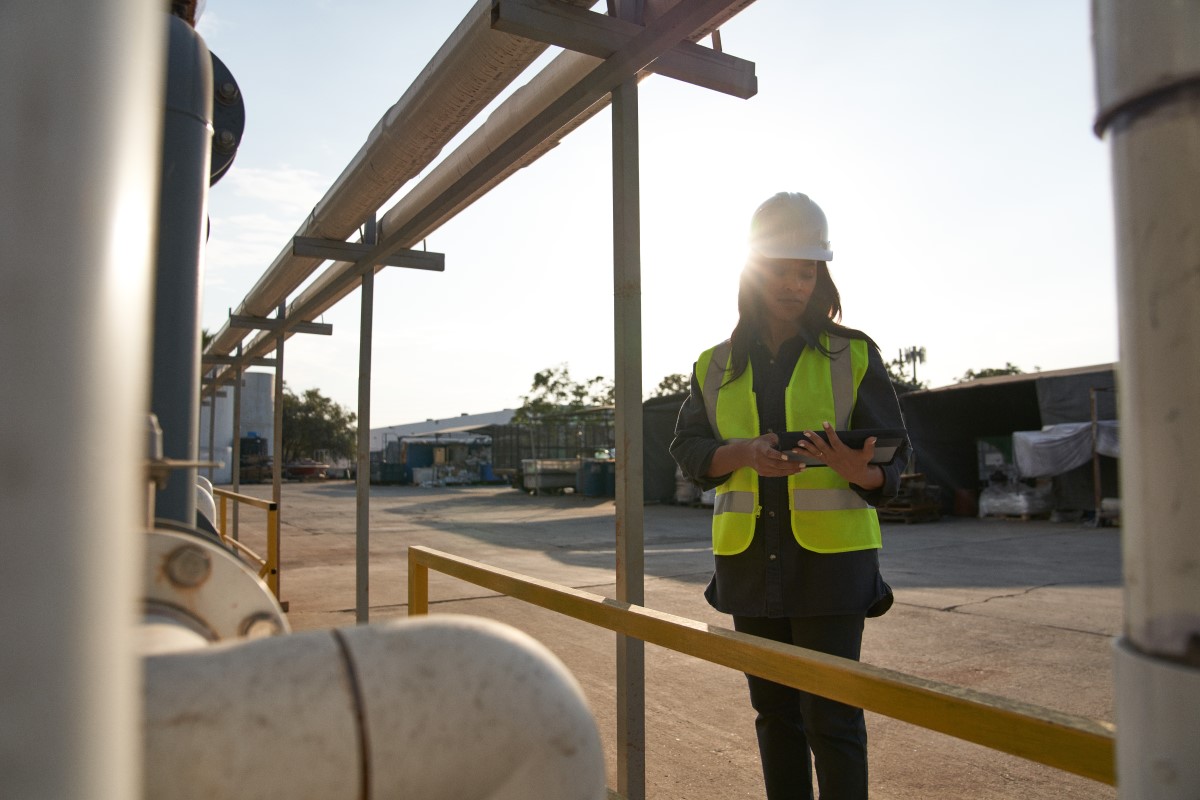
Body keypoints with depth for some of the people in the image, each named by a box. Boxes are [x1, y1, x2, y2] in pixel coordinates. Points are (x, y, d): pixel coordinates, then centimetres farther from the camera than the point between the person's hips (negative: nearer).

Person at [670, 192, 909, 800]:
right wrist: (745, 452, -17)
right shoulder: (717, 366, 7)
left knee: (831, 716, -3)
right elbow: (688, 449, 4)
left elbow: (891, 457, -1)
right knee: (775, 711, 14)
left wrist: (859, 469, -24)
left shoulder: (853, 356, 0)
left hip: (831, 556, -3)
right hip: (748, 560, 3)